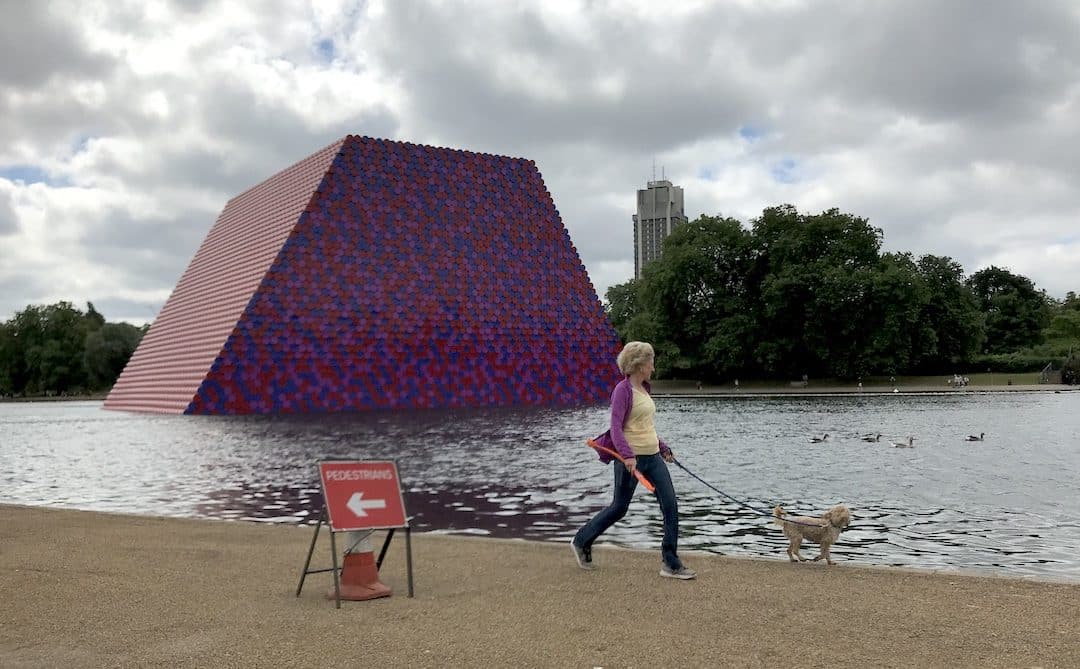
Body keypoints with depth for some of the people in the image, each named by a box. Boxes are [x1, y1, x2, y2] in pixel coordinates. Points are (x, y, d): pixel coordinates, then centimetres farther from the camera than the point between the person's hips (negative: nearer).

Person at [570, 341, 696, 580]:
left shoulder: (644, 388, 12)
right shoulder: (623, 389, -13)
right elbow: (616, 427, -20)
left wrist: (663, 447, 26)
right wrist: (627, 455, -30)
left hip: (653, 456, 8)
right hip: (631, 458, -8)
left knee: (670, 505, -1)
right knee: (619, 508, 6)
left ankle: (670, 563, 5)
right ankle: (581, 542, 28)